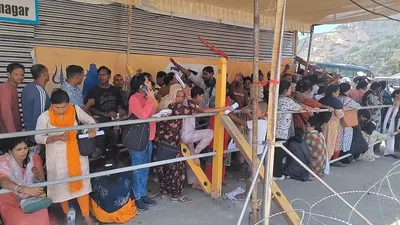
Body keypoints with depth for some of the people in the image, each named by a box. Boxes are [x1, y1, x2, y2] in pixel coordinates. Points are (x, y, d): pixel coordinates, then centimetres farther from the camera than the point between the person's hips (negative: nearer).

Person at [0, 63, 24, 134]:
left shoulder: (13, 88, 12)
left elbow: (14, 113, 12)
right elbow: (6, 114, -23)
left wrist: (17, 132, 12)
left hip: (15, 130, 9)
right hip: (8, 132, -9)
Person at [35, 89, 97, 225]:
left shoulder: (76, 110, -10)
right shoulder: (45, 117, -15)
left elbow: (90, 121, 4)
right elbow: (38, 138, -10)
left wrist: (92, 130, -18)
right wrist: (56, 138, -26)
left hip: (77, 154, 1)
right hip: (57, 158, -1)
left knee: (81, 183, 6)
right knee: (62, 185, 13)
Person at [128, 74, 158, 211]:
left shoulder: (146, 97, 11)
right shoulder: (134, 98, -15)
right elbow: (143, 115, -29)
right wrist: (150, 99, -20)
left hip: (148, 138, 9)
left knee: (145, 169, 15)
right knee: (137, 169, 2)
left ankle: (143, 194, 28)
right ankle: (137, 198, 14)